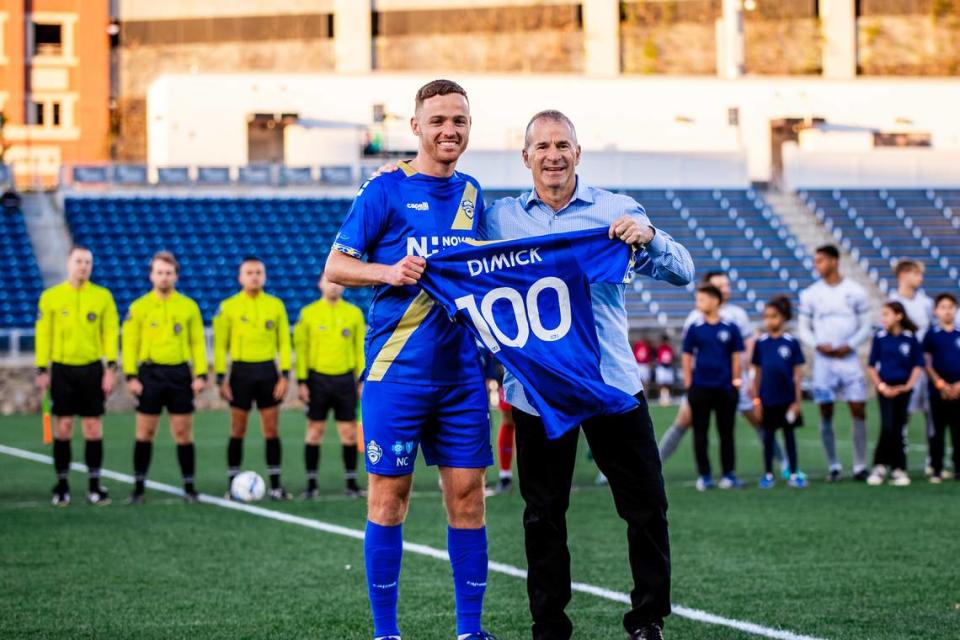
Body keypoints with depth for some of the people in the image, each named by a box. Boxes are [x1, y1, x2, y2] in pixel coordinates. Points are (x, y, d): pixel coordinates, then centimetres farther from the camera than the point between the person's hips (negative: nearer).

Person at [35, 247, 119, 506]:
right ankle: (62, 486, 7)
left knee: (93, 427, 1)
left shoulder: (103, 296, 3)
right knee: (63, 426, 0)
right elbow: (43, 335, 2)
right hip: (62, 369, 0)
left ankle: (94, 485, 8)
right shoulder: (50, 297, 2)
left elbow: (111, 332, 2)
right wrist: (42, 370, -2)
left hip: (92, 369, 1)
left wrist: (111, 368, -6)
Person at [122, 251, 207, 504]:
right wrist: (131, 376, -6)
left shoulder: (189, 306, 7)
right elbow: (130, 343, 2)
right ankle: (139, 487, 8)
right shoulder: (139, 307, 4)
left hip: (180, 373, 1)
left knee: (183, 432, 2)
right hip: (150, 373, -1)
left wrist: (201, 374, -1)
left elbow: (198, 342, 7)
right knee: (145, 433, 2)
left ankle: (189, 486, 9)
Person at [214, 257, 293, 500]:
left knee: (272, 429, 2)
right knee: (238, 430, 1)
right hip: (241, 371, -2)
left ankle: (275, 485, 6)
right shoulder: (228, 307, 1)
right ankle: (233, 484, 6)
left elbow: (284, 342, 7)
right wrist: (221, 378, -5)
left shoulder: (275, 305, 7)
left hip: (268, 370, 2)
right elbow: (220, 344, 1)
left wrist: (285, 375, -1)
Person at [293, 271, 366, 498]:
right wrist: (301, 381, -5)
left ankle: (351, 482, 8)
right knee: (315, 430, 1)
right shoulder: (308, 313, 2)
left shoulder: (354, 313, 6)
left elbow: (360, 348, 8)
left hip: (345, 378, 1)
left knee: (349, 432, 1)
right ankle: (311, 483, 6)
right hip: (318, 377, -1)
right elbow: (301, 348, 2)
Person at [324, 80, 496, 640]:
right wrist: (390, 272, -21)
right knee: (390, 495, -1)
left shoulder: (472, 194, 12)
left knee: (467, 494, 4)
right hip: (398, 370, -4)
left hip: (462, 371, 5)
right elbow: (335, 267, -4)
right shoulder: (386, 189, -4)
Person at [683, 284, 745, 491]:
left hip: (725, 388, -1)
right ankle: (704, 476, 9)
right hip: (700, 388, 1)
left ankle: (729, 474, 11)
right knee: (700, 434, 2)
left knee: (726, 433, 5)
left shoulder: (730, 329, 0)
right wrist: (688, 384, 0)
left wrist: (735, 382, 2)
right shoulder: (694, 329, 2)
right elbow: (687, 357, 5)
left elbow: (736, 357, 5)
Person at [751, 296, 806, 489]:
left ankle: (794, 474, 14)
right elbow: (757, 372, 5)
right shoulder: (761, 343, 0)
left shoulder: (791, 342, -5)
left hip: (787, 398, -1)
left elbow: (798, 373, -2)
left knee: (789, 434, 7)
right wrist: (756, 399, 3)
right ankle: (768, 475, 16)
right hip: (767, 399, 1)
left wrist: (797, 400, -4)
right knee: (768, 436, 8)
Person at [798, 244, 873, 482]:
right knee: (826, 413, 2)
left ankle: (860, 465, 2)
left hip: (848, 358, -1)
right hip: (823, 361, 1)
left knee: (858, 410, -5)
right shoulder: (810, 294, 4)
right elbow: (803, 329, 8)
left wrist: (850, 345, -11)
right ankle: (833, 466, 12)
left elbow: (866, 326, 4)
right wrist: (818, 345, -10)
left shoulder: (855, 291, 1)